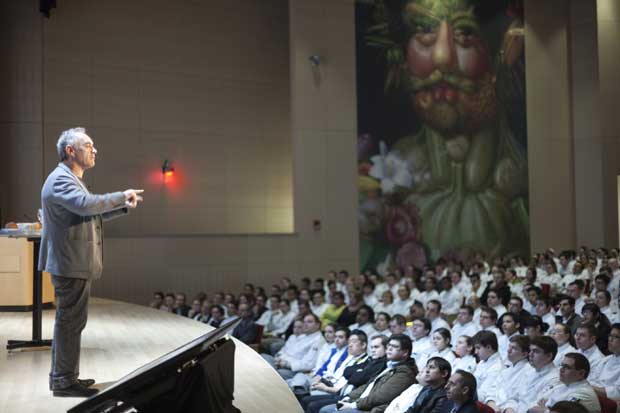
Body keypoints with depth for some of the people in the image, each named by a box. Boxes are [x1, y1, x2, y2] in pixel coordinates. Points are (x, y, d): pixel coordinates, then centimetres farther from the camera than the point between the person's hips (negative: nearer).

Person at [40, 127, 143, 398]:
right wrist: (121, 196, -23)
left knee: (69, 320, 16)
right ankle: (65, 380, 0)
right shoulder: (61, 179, -16)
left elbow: (93, 215, 25)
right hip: (71, 264, -11)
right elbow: (86, 204, -34)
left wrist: (124, 206, 14)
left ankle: (62, 376, 25)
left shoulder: (70, 180, 20)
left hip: (74, 264, 11)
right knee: (71, 320, -6)